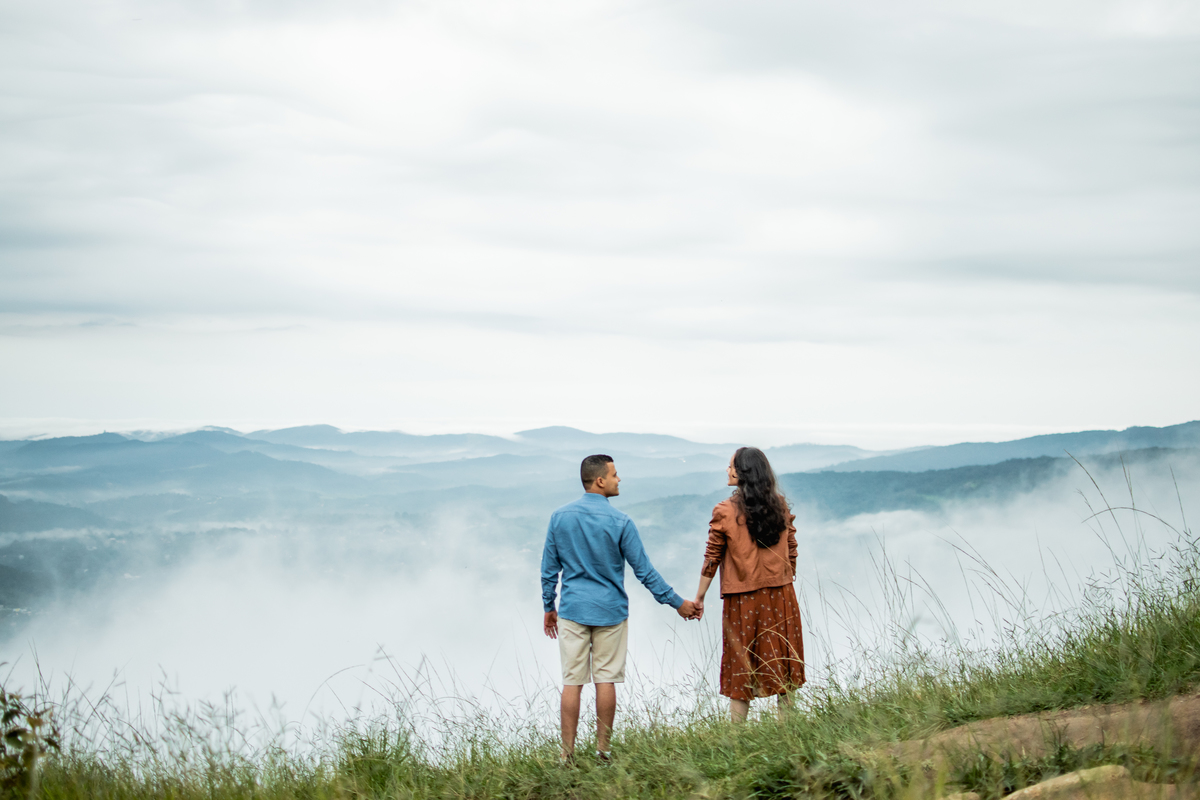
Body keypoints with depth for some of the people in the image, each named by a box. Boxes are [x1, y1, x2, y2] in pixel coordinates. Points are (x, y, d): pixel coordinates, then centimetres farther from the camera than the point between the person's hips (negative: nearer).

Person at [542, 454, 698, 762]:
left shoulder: (560, 517, 0)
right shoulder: (619, 522, -9)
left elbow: (549, 569, 6)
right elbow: (644, 571, -6)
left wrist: (548, 607, 17)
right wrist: (677, 603, 3)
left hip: (572, 610, 2)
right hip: (610, 611, -2)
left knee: (572, 682, 3)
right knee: (606, 680, 6)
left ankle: (568, 754, 3)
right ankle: (602, 750, 10)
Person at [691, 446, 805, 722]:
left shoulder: (725, 512, -9)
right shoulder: (780, 506, 3)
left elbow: (712, 560, -6)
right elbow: (791, 553, 8)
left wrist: (699, 597, 2)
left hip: (743, 600, -3)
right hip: (780, 596, 3)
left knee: (741, 667, 4)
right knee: (782, 664, 11)